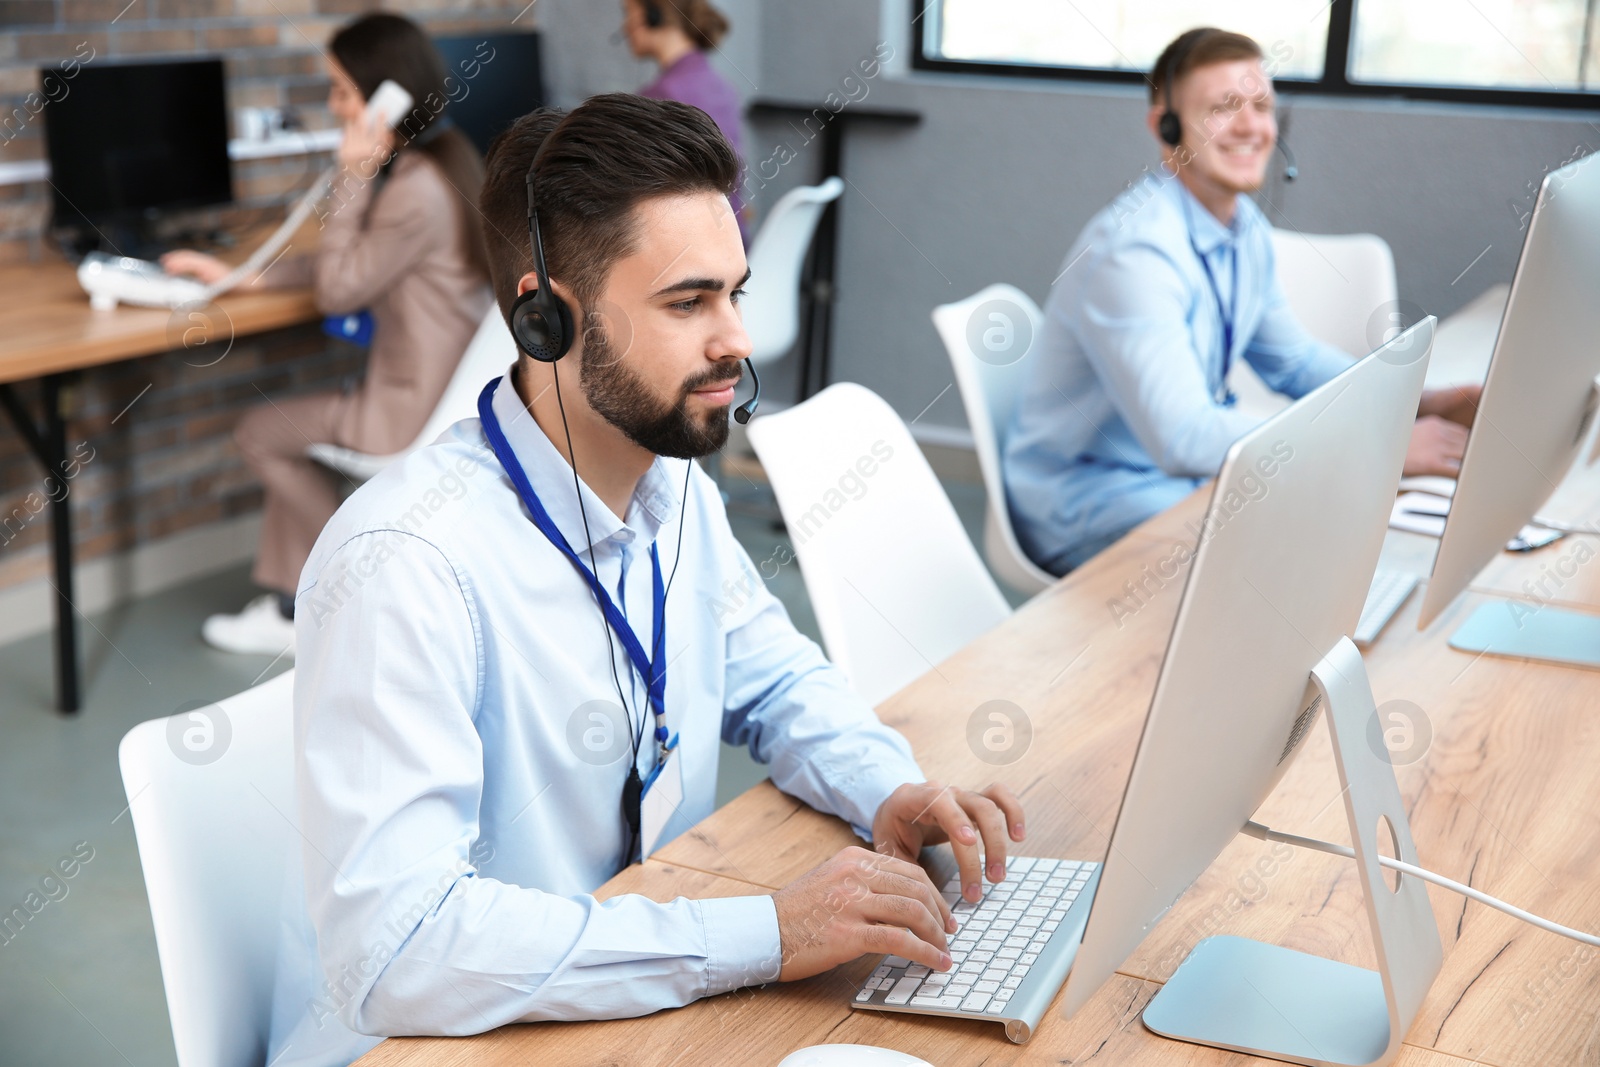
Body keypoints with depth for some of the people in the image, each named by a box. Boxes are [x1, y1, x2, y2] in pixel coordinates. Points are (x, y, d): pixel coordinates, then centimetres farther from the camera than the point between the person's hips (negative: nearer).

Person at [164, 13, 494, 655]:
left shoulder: (415, 192, -24)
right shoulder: (441, 161, 7)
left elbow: (336, 291, -14)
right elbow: (352, 266, 14)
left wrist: (353, 177, -14)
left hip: (417, 410, -9)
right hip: (447, 386, 9)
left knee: (261, 431, 7)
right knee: (286, 426, 19)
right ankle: (289, 611, 20)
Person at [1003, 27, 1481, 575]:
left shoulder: (1247, 229, 3)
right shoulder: (1134, 249, -27)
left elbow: (1294, 359, 17)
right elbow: (1184, 438, -35)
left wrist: (1419, 401, -1)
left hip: (1185, 470, 9)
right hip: (1087, 504, -9)